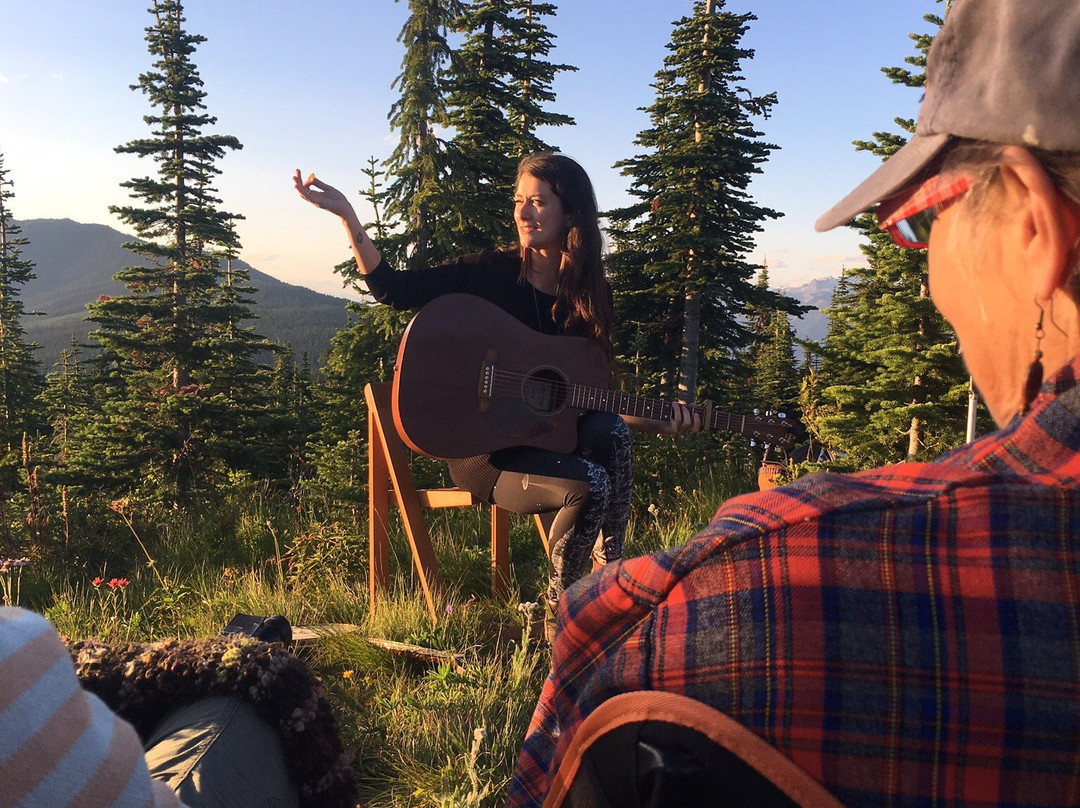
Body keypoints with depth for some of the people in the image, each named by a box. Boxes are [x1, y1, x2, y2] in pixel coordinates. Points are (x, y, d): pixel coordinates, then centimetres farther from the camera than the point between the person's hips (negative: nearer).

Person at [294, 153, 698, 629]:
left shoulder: (592, 295, 5)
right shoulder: (493, 272, -5)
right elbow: (392, 290, -13)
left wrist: (660, 424, -4)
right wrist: (347, 217, -22)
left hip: (548, 439, 4)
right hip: (483, 453, -4)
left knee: (612, 435, -28)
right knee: (590, 484, -29)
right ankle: (560, 606, -6)